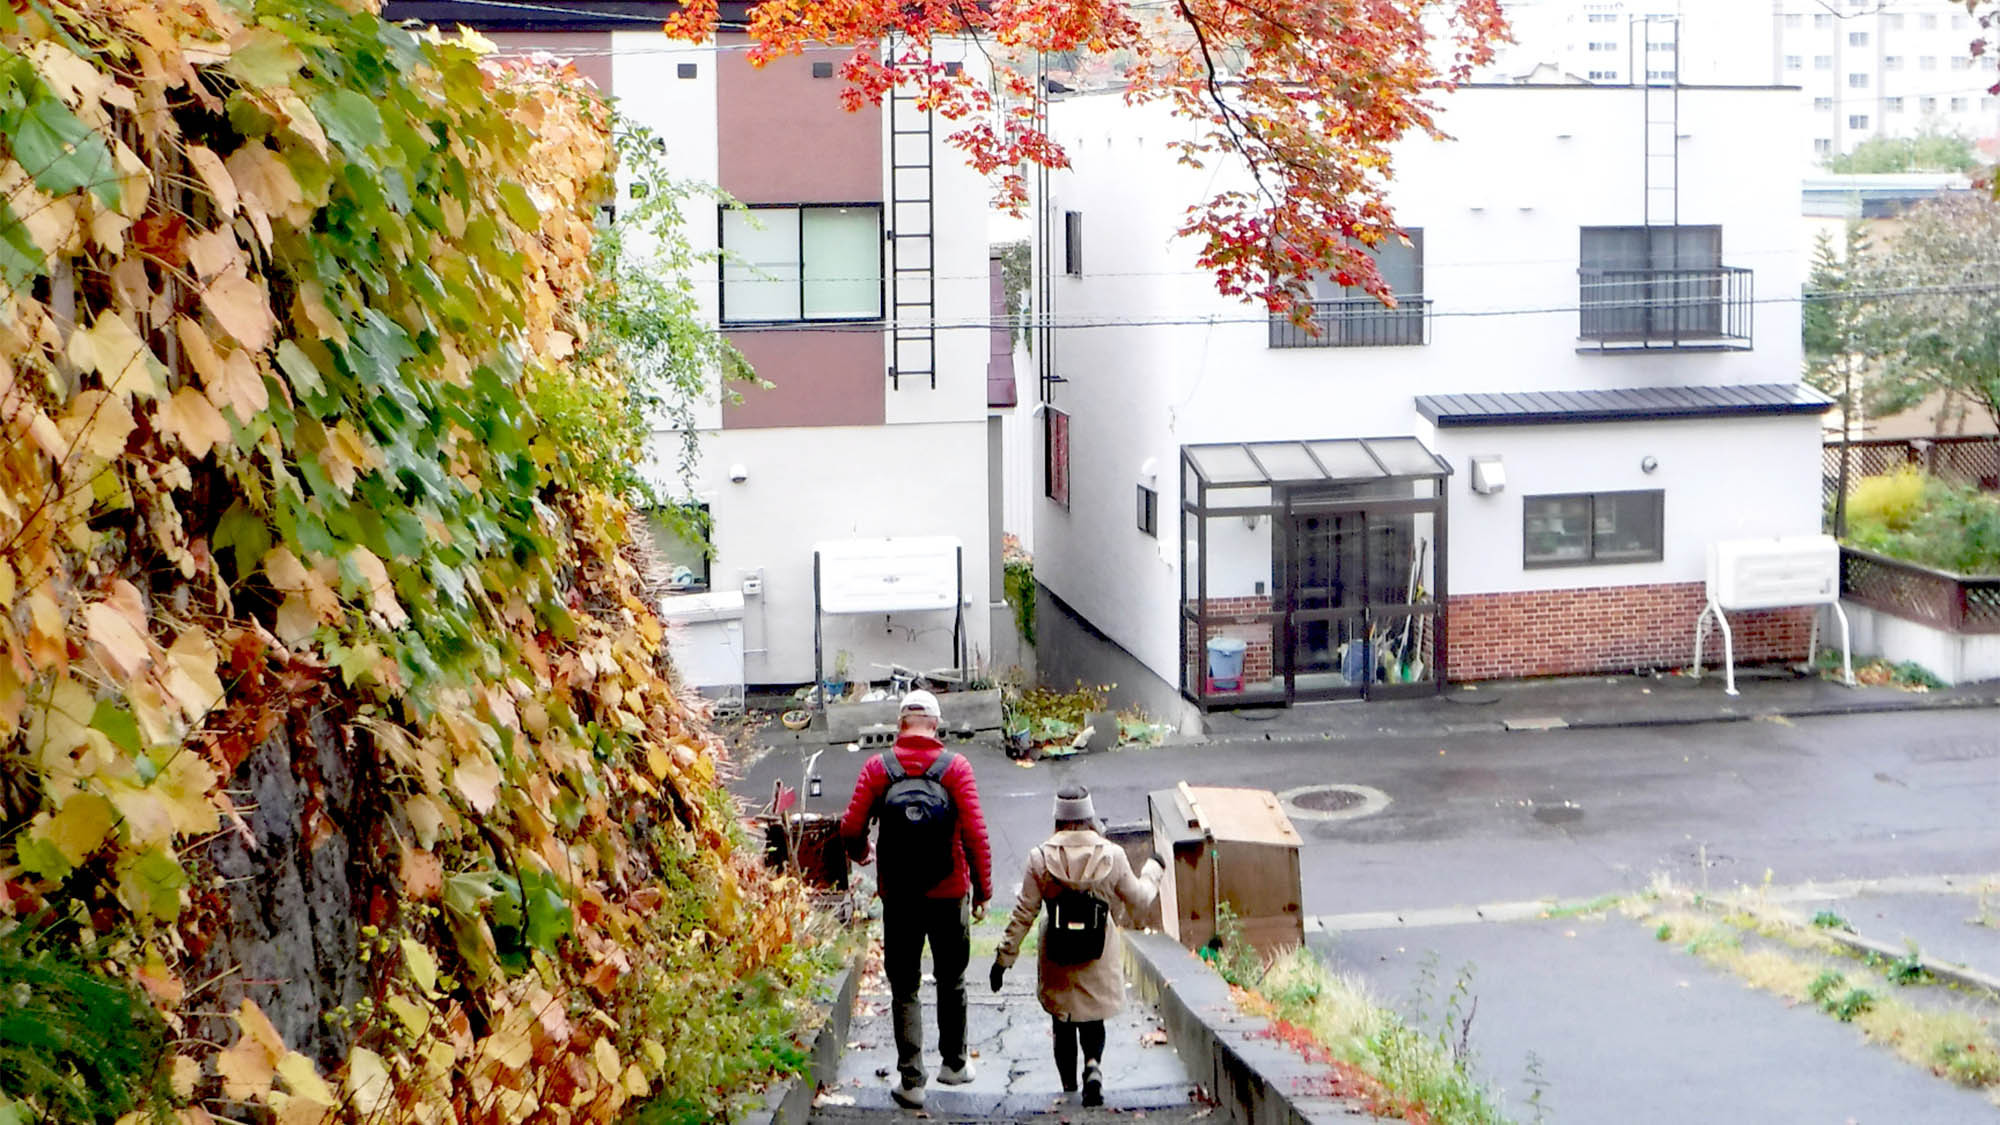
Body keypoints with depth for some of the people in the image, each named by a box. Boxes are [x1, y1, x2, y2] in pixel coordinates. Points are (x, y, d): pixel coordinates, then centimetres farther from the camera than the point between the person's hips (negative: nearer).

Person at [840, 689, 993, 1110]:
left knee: (904, 987, 8)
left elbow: (851, 828, -7)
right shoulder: (955, 767, -7)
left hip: (898, 896, 0)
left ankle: (911, 1080, 6)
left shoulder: (878, 767, -6)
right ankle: (954, 1063, 30)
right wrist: (982, 888, 1)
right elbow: (975, 833, -10)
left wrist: (860, 853, 17)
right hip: (949, 893, 0)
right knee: (951, 980, 18)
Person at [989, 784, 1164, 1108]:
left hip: (1057, 959, 0)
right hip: (1099, 958, 0)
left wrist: (1004, 957, 0)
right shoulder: (1112, 855, -8)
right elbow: (1139, 902, 4)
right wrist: (1152, 872, 23)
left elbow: (1023, 913, -7)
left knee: (1062, 1023, 17)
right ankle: (1093, 1064, -10)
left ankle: (1069, 1083, 21)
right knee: (1093, 1017, 17)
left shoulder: (1041, 857, -9)